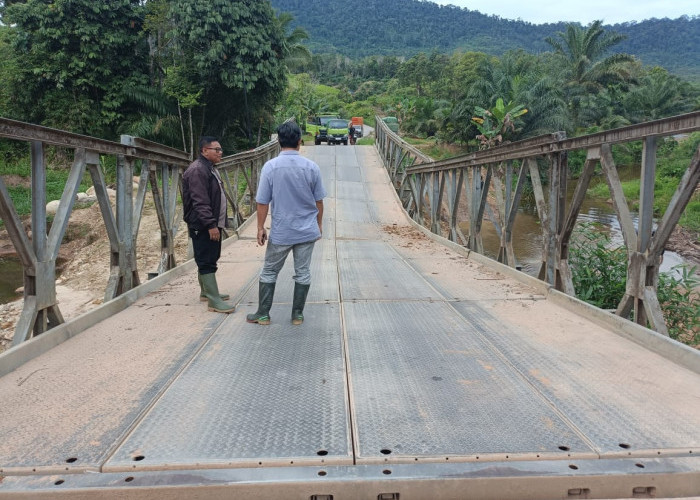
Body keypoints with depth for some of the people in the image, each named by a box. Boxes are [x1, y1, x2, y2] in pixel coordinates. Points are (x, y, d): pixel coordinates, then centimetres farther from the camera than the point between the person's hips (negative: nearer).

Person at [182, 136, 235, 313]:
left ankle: (206, 292, 30)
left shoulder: (211, 168, 17)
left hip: (212, 225, 10)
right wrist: (211, 225, -25)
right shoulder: (197, 170, -17)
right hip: (203, 227, -10)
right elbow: (200, 202, -23)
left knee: (209, 259, 18)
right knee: (207, 262, -8)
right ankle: (214, 300, -6)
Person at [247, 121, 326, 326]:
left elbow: (262, 202, -7)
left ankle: (263, 314, 19)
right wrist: (319, 224, 17)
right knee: (303, 273, 11)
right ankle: (297, 314, 17)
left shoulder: (270, 166, -10)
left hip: (281, 232, -1)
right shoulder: (312, 167, -4)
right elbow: (319, 201, 4)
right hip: (307, 231, 2)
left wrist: (260, 228, 4)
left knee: (269, 272, 13)